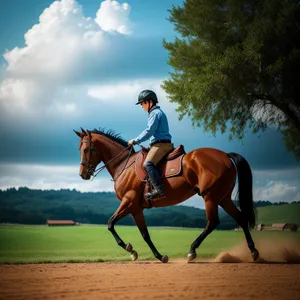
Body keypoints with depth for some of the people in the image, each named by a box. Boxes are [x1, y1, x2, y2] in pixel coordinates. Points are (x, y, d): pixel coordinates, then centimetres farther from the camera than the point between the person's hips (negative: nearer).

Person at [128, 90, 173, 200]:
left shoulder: (155, 113, -7)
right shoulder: (158, 112, 25)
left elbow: (149, 131, -15)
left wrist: (136, 141, -10)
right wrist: (138, 141, 25)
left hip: (160, 144, -11)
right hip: (163, 144, 11)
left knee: (148, 164, -27)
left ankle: (160, 190, -38)